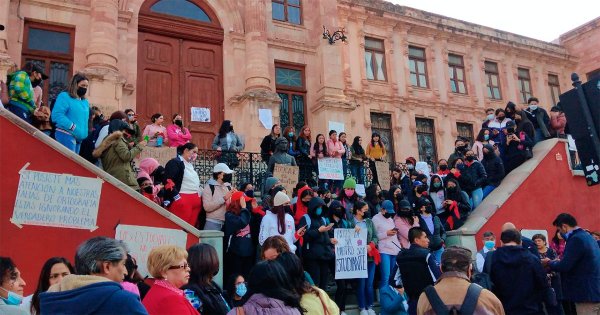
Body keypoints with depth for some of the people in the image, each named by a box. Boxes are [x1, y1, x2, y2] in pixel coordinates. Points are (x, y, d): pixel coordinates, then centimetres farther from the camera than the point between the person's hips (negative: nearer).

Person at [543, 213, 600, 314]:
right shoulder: (587, 236, 14)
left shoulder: (576, 239, -17)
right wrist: (556, 262, 14)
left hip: (587, 294, -9)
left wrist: (549, 263, -3)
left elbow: (564, 266, -21)